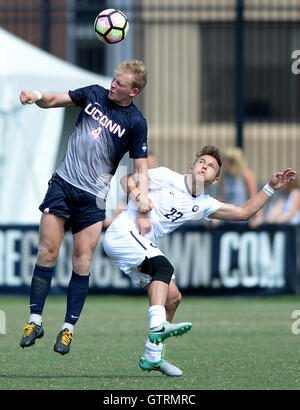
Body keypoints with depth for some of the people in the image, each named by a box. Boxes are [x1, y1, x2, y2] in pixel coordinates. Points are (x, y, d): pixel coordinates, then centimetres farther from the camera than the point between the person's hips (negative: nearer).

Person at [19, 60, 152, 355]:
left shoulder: (136, 123, -4)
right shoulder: (94, 94, 5)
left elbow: (140, 170, -2)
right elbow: (53, 100, 12)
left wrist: (143, 212, -9)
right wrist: (37, 96, -12)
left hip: (93, 197, -2)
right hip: (63, 183, 2)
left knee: (82, 261, -5)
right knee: (47, 252, -5)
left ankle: (69, 328, 3)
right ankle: (35, 320, 0)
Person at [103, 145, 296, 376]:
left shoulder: (203, 204, 15)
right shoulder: (167, 178, -2)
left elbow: (244, 212, 17)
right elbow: (127, 179, -4)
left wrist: (271, 188, 14)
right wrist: (134, 190, -26)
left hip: (144, 248, 8)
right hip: (123, 232, -8)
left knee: (173, 297, 1)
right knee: (164, 268, -30)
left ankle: (152, 357, 8)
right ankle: (157, 327, -47)